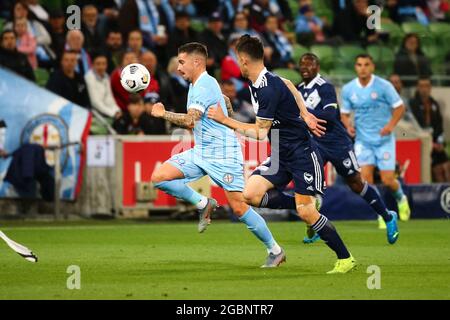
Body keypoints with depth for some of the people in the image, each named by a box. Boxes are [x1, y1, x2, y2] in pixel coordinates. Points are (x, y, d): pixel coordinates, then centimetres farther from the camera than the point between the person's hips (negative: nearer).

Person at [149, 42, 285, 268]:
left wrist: (163, 114, -12)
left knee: (239, 207, -10)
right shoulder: (197, 85, 15)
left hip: (222, 154, -9)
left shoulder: (205, 85, -16)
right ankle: (203, 204, 7)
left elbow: (190, 120, -26)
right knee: (159, 177, -6)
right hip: (201, 153, 9)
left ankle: (275, 250, 3)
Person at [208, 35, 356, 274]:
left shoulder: (269, 90, -24)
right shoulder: (256, 83, 5)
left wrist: (224, 120, -17)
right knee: (251, 194, -8)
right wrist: (304, 114, 19)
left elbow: (260, 132, -21)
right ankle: (303, 204, 7)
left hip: (301, 153, -9)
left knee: (306, 212, -11)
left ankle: (345, 259, 1)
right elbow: (289, 86, 24)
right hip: (281, 155, 9)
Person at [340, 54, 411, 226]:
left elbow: (399, 107, -3)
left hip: (384, 139, -2)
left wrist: (391, 125, -18)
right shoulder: (348, 89, 0)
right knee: (365, 177, -14)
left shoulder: (383, 86, -9)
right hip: (363, 140, 2)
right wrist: (348, 125, -10)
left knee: (387, 180, -6)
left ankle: (401, 198, 30)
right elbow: (344, 113, 11)